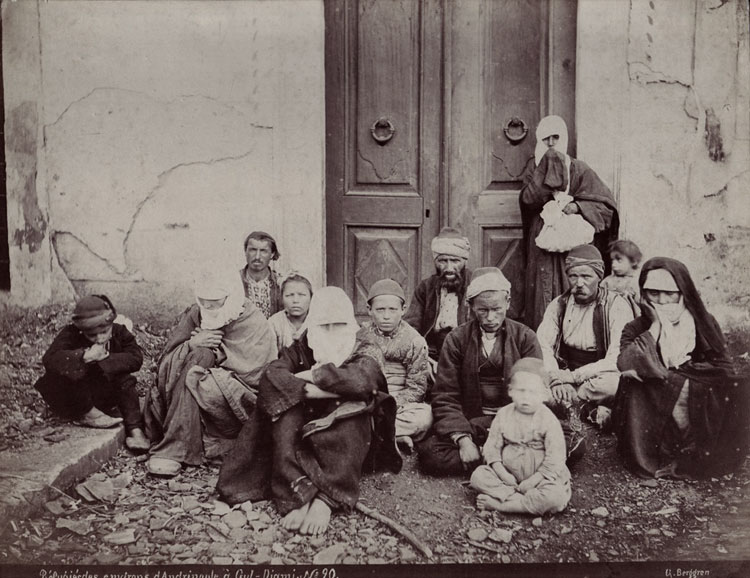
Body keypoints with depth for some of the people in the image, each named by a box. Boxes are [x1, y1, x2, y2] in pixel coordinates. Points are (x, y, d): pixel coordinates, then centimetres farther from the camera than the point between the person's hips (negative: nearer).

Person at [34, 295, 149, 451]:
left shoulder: (119, 332, -9)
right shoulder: (71, 334, -18)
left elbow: (136, 358, -20)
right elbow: (49, 359, -35)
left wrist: (106, 358, -31)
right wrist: (84, 356, -46)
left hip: (105, 396, 2)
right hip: (72, 401, -2)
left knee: (125, 381, -25)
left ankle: (134, 429, -27)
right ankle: (88, 415, -18)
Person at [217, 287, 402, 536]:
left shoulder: (367, 352, 5)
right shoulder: (302, 349, 9)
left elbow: (359, 381, -21)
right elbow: (271, 374, -14)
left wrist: (312, 375, -11)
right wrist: (316, 390, -23)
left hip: (346, 442, -1)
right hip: (302, 436, 2)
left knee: (349, 406, -30)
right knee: (283, 403, -24)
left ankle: (325, 499, -41)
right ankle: (298, 494, -40)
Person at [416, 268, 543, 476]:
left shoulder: (525, 337, 5)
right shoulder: (457, 339, 4)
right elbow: (445, 398, -1)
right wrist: (463, 439, -18)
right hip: (471, 423, 1)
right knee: (430, 452, -29)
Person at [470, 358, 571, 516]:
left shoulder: (549, 420, -12)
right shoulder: (503, 415, -1)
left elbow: (555, 458, -13)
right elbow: (492, 447, 1)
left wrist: (533, 481, -20)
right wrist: (502, 473, -14)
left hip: (541, 477, -3)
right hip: (508, 475, 3)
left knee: (555, 497, -33)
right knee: (478, 476, -18)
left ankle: (498, 504, -26)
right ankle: (519, 497, -26)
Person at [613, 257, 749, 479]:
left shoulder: (704, 324, 3)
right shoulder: (636, 329, 2)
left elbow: (724, 371, -6)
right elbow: (625, 364, -19)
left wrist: (668, 374, -15)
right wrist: (656, 327, -14)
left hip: (699, 415, 1)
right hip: (653, 420, -1)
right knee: (633, 386, -28)